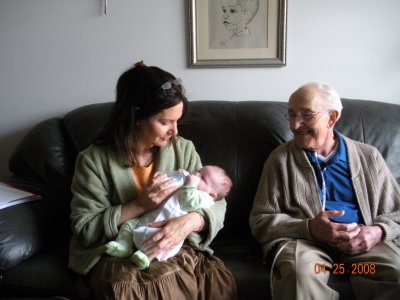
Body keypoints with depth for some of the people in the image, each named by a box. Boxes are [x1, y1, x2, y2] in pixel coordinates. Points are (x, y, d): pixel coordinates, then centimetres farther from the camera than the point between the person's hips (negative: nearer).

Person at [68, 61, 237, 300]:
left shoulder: (183, 149, 3)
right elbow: (83, 229, -6)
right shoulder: (94, 160, -6)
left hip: (177, 248, 3)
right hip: (117, 254, -2)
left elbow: (217, 205, 1)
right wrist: (138, 206, -17)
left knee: (218, 279, -29)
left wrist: (191, 221, -22)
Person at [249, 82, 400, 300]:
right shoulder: (280, 159, 9)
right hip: (303, 239, -2)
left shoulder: (368, 157, 15)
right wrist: (309, 228, -14)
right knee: (300, 274, -37)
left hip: (363, 243, 3)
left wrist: (377, 232, -9)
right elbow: (260, 221, 4)